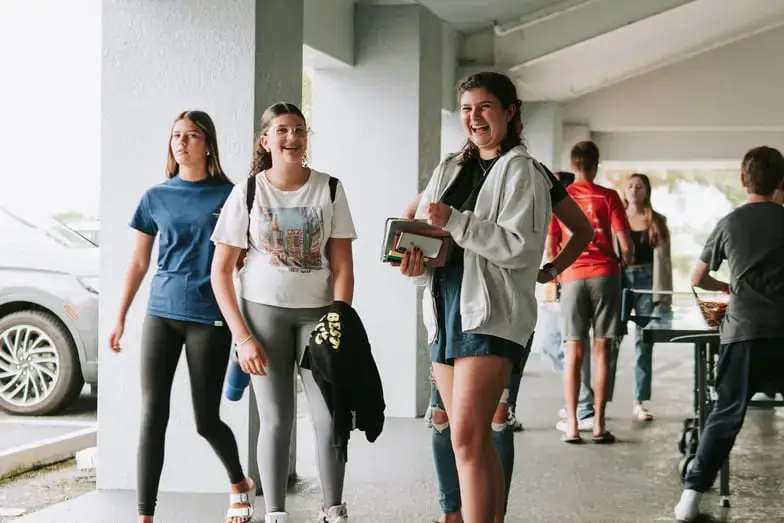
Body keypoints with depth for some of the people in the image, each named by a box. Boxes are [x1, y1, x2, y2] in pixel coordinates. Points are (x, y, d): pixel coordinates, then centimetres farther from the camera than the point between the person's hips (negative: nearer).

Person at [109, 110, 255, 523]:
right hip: (161, 314, 3)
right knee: (152, 415, -3)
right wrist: (120, 318, 10)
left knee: (206, 420, 4)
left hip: (209, 318, -2)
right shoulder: (156, 197, 7)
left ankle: (240, 484, 32)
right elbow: (139, 261, 12)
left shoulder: (228, 196, 0)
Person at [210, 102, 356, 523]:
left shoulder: (328, 190, -2)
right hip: (264, 312, -1)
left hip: (318, 312, 1)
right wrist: (242, 338, -11)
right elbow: (220, 273, -4)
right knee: (276, 420, -2)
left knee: (330, 418, -5)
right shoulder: (248, 193, -5)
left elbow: (342, 267, -2)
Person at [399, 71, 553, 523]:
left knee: (467, 438, -16)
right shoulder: (449, 169, 17)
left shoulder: (522, 172, -3)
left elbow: (520, 245, -14)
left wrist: (454, 221, -18)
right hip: (445, 308, 7)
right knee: (477, 439, 10)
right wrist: (416, 265, -6)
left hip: (491, 312, -7)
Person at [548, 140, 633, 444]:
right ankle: (599, 425, 1)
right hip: (605, 275, -1)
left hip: (573, 277, 1)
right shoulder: (607, 197, 2)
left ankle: (571, 425, 2)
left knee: (574, 353, 4)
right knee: (602, 350, 2)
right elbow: (626, 244, -2)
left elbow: (551, 246, 7)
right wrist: (626, 261, 19)